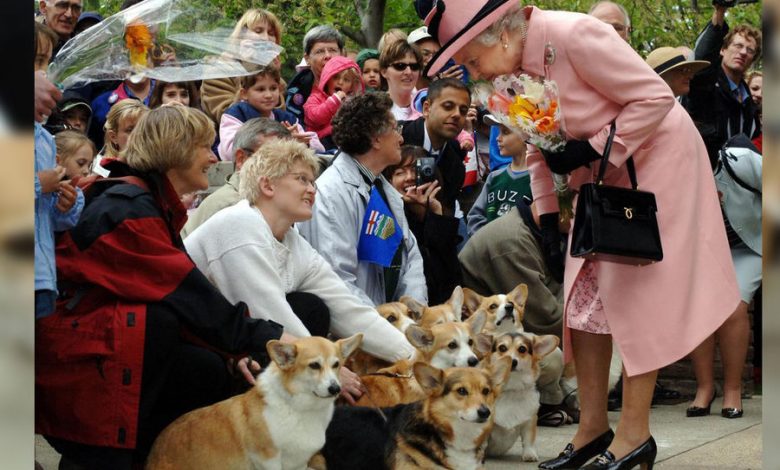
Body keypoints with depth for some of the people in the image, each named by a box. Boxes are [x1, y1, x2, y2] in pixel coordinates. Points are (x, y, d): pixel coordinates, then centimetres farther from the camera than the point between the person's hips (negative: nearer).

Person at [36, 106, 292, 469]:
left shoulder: (152, 205, 12)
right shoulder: (129, 209, -18)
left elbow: (182, 292, 6)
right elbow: (188, 295, -23)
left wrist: (234, 350, -8)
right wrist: (267, 340, -21)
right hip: (71, 353, -9)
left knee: (210, 373, -7)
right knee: (157, 317, -31)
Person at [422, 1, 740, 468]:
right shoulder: (516, 70, -4)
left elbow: (656, 97, -25)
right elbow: (539, 149, 10)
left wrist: (592, 149, -25)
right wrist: (549, 214, 4)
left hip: (657, 156, -8)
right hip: (602, 170, 8)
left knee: (637, 294, -8)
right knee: (585, 295, 4)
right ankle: (593, 427, 12)